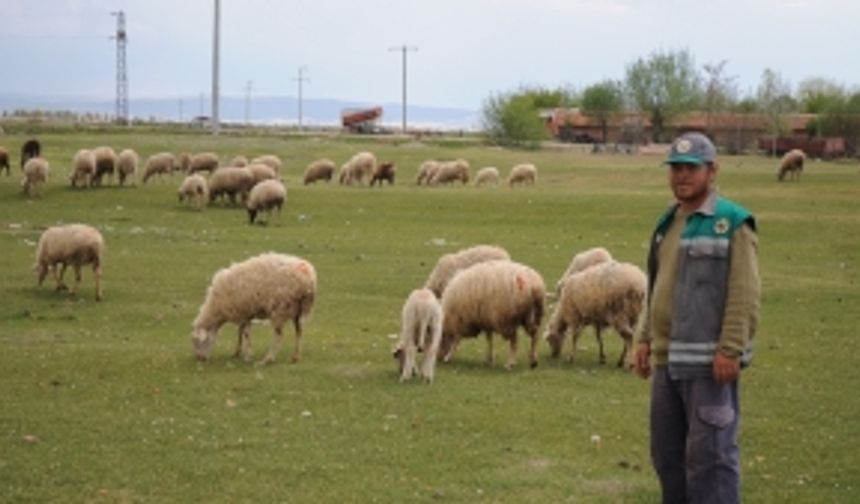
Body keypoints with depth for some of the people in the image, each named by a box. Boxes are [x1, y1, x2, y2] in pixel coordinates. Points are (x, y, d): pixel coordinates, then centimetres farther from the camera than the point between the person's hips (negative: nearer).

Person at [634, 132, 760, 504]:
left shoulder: (732, 224, -9)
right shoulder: (668, 223, 15)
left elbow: (745, 295, -15)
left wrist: (730, 350, -20)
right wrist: (646, 338, 17)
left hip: (709, 364, -8)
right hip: (668, 360, 8)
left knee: (710, 455, -5)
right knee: (667, 452, 15)